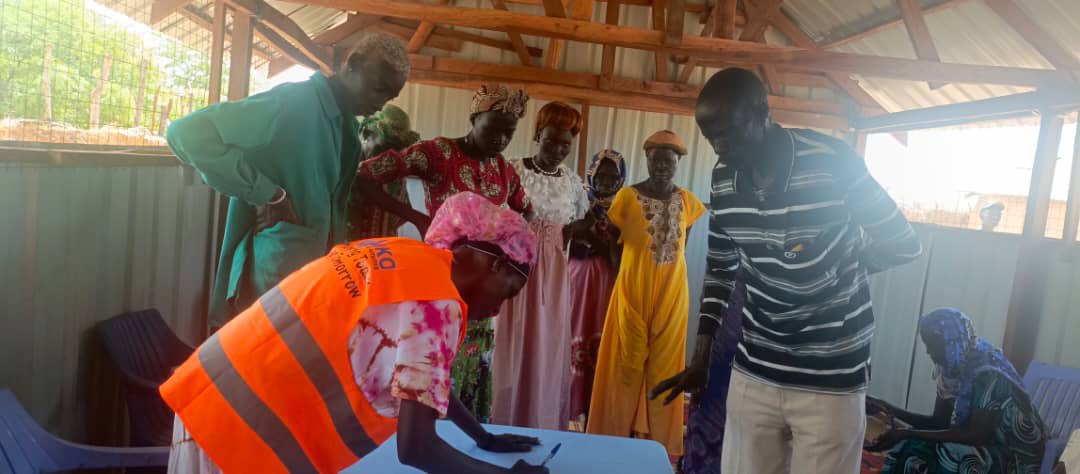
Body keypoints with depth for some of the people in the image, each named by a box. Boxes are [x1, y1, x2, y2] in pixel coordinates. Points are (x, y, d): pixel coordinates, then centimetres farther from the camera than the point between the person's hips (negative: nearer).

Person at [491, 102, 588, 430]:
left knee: (549, 351, 7)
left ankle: (544, 431, 19)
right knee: (515, 349, 1)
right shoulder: (513, 171, -5)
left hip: (554, 274, 4)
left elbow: (579, 225, 16)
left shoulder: (573, 182, 7)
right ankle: (509, 430, 15)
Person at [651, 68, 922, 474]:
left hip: (830, 378, -4)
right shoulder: (723, 180, -1)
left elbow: (903, 245, -4)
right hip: (752, 371, 4)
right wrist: (701, 358, 7)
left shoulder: (834, 163, -17)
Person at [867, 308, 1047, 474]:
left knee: (946, 453, -30)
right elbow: (939, 422, 6)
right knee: (913, 448, -13)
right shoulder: (952, 369, 0)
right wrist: (891, 410, -8)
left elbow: (977, 435, -29)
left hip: (1012, 455, -7)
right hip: (985, 445, 7)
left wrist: (908, 433, -31)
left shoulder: (989, 373, -25)